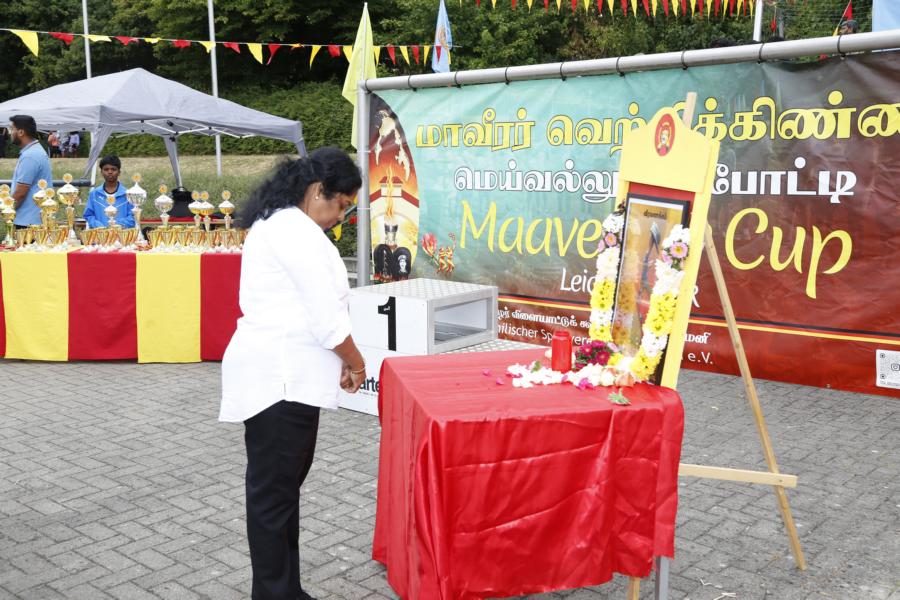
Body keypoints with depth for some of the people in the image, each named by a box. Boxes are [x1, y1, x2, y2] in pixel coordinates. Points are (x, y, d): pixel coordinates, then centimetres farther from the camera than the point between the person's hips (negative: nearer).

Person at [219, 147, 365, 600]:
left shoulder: (275, 223, 17)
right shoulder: (298, 231, -16)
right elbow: (326, 317, -17)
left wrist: (338, 361, 14)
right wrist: (355, 362, -1)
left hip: (279, 373, 11)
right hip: (280, 378, -11)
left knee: (279, 486, 15)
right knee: (274, 492, -2)